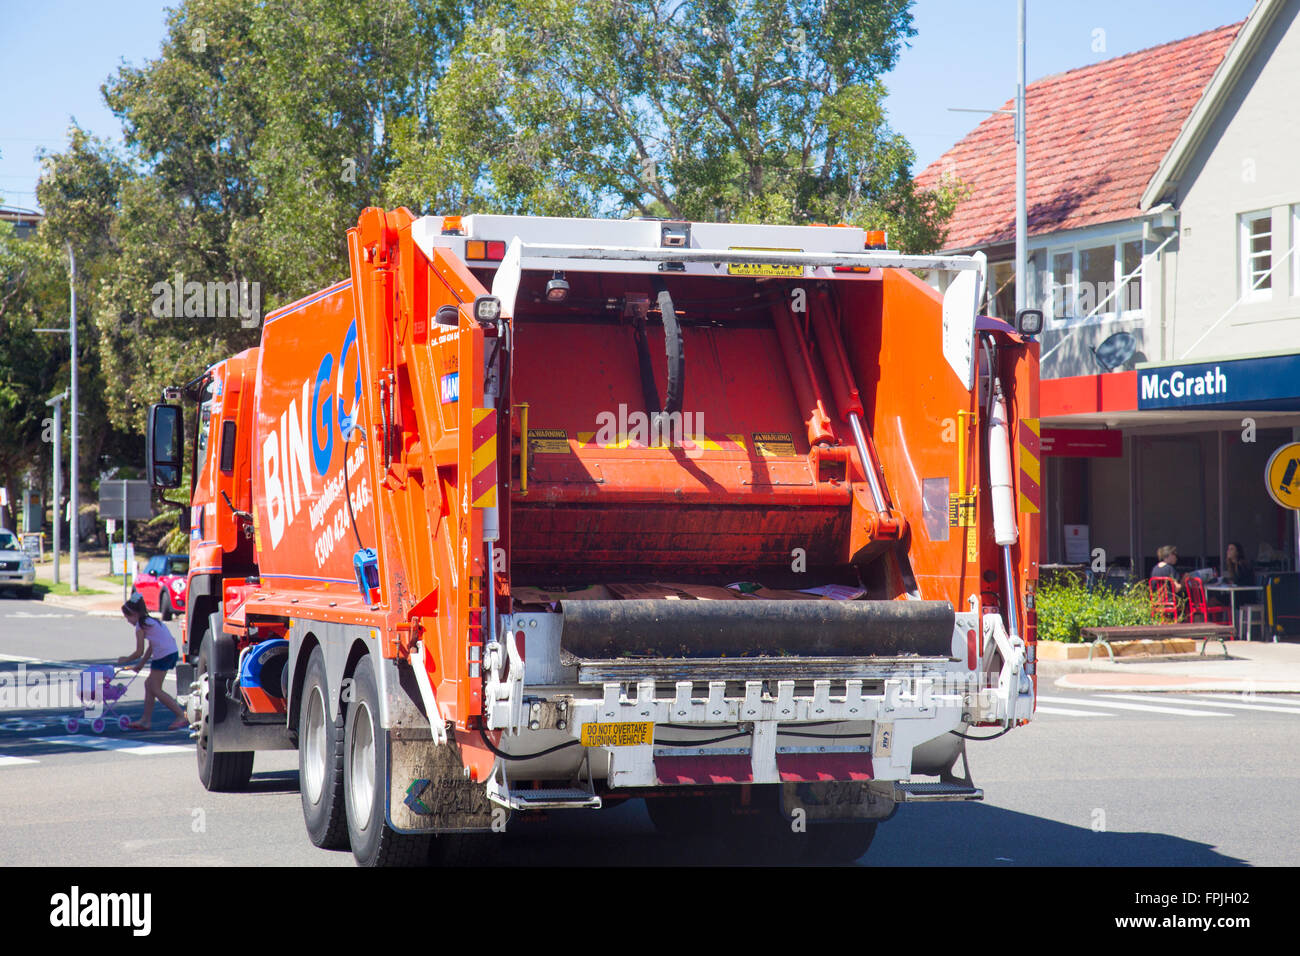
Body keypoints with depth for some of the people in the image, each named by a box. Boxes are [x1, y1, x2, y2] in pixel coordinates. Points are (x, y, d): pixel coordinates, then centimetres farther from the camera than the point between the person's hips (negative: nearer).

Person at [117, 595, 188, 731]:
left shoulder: (140, 626, -7)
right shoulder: (150, 621, 21)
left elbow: (139, 652, -5)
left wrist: (126, 660, 11)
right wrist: (140, 664, 28)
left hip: (163, 655, -10)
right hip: (171, 652, 10)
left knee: (156, 689, -5)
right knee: (149, 684, 14)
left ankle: (181, 716, -9)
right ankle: (145, 720, 18)